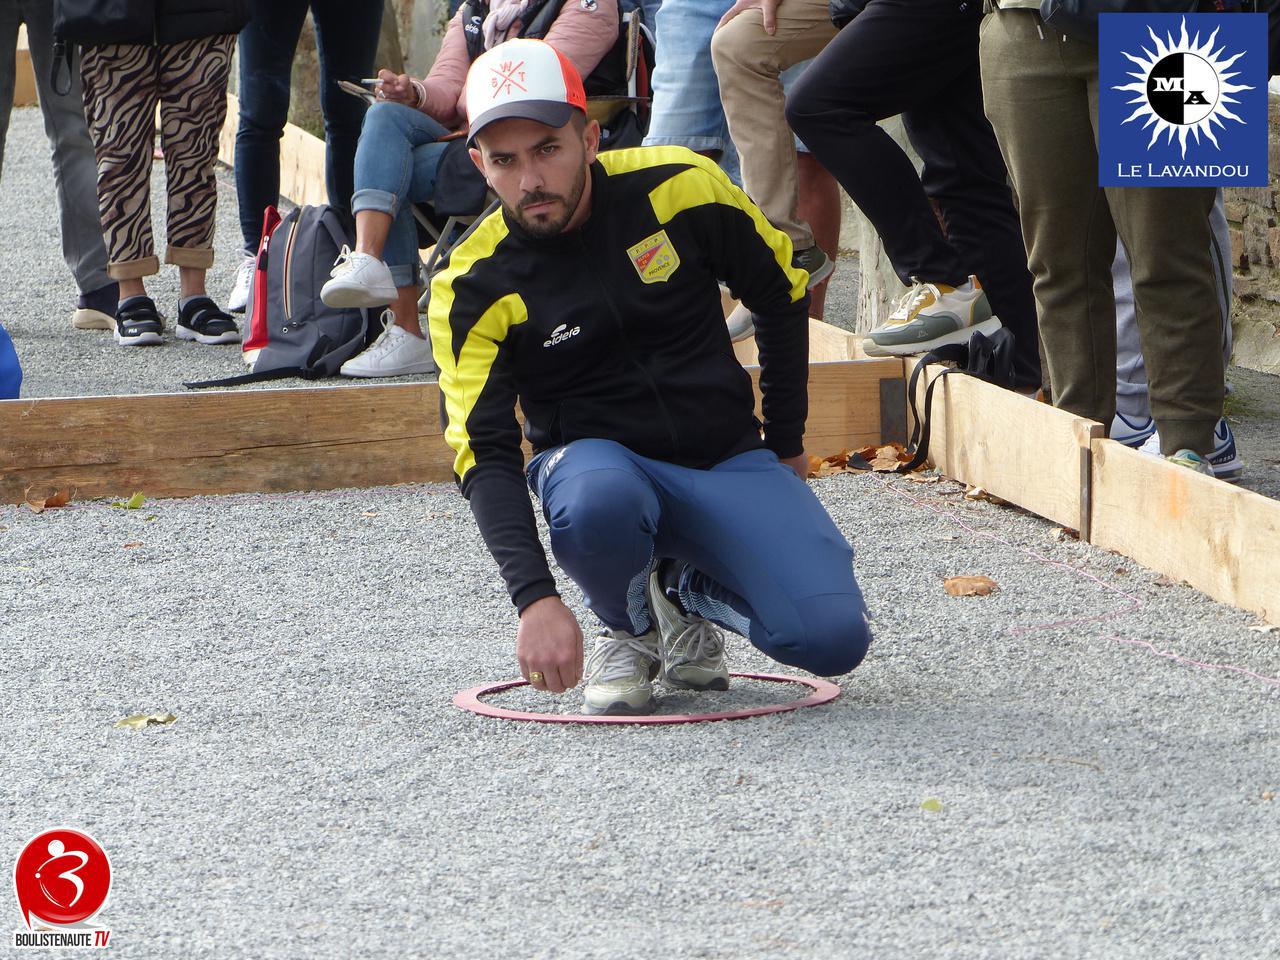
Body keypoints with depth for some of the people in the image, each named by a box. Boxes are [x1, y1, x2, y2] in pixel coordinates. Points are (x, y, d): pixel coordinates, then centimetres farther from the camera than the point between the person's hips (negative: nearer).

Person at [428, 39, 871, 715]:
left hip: (727, 458, 2)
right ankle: (625, 628, -4)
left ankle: (688, 591, 12)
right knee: (596, 505, -40)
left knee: (832, 638, -21)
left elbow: (781, 295, 7)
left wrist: (784, 445, 11)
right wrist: (537, 599, -31)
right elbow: (485, 455, -17)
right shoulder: (473, 288, -13)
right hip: (598, 459, -2)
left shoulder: (680, 186, -10)